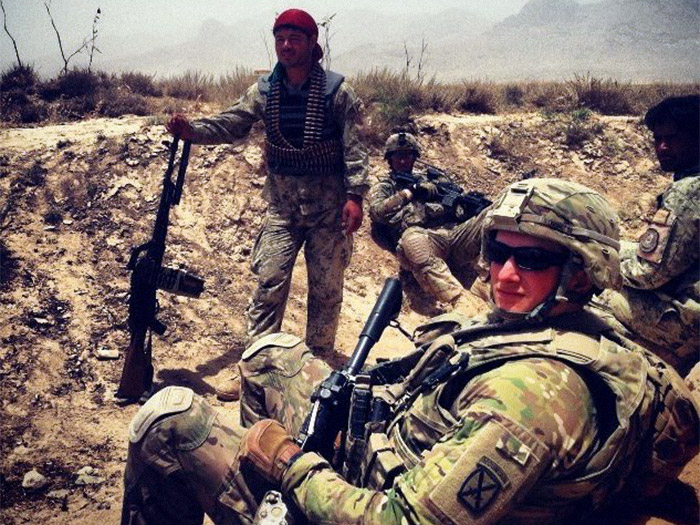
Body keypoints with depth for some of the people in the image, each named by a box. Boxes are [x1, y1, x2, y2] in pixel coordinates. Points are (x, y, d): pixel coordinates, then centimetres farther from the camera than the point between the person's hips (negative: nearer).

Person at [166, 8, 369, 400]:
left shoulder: (336, 89, -5)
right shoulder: (264, 91, 5)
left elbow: (355, 146, -7)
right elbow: (229, 125, 3)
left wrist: (354, 195, -16)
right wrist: (191, 130, -14)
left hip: (329, 202, -2)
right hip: (283, 201, 3)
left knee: (326, 287, 5)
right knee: (269, 283, -1)